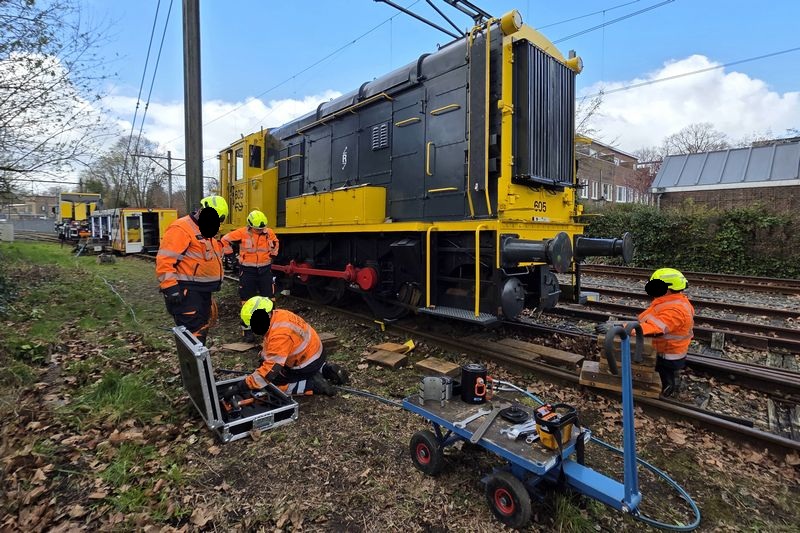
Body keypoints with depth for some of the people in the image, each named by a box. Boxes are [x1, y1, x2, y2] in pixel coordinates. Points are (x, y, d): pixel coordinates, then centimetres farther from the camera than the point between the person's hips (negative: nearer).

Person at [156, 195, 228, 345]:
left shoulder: (205, 231, 17)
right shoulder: (181, 229, -15)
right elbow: (165, 260, -22)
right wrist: (171, 288, -26)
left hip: (202, 291, 10)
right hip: (186, 292, -10)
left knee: (201, 329, 19)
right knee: (192, 332, -10)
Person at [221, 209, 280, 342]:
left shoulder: (269, 233, 0)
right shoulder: (242, 233, -11)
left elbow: (275, 242, 22)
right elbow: (225, 240, -1)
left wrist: (273, 254, 14)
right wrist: (231, 254, 1)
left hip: (265, 270, 3)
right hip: (248, 271, -3)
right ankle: (247, 330, 14)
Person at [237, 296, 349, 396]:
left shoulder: (279, 334, -34)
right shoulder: (277, 314, -6)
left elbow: (271, 368, -33)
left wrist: (245, 385, -28)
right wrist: (262, 358, 10)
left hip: (307, 364, -9)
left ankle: (314, 385, -5)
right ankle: (325, 369, 18)